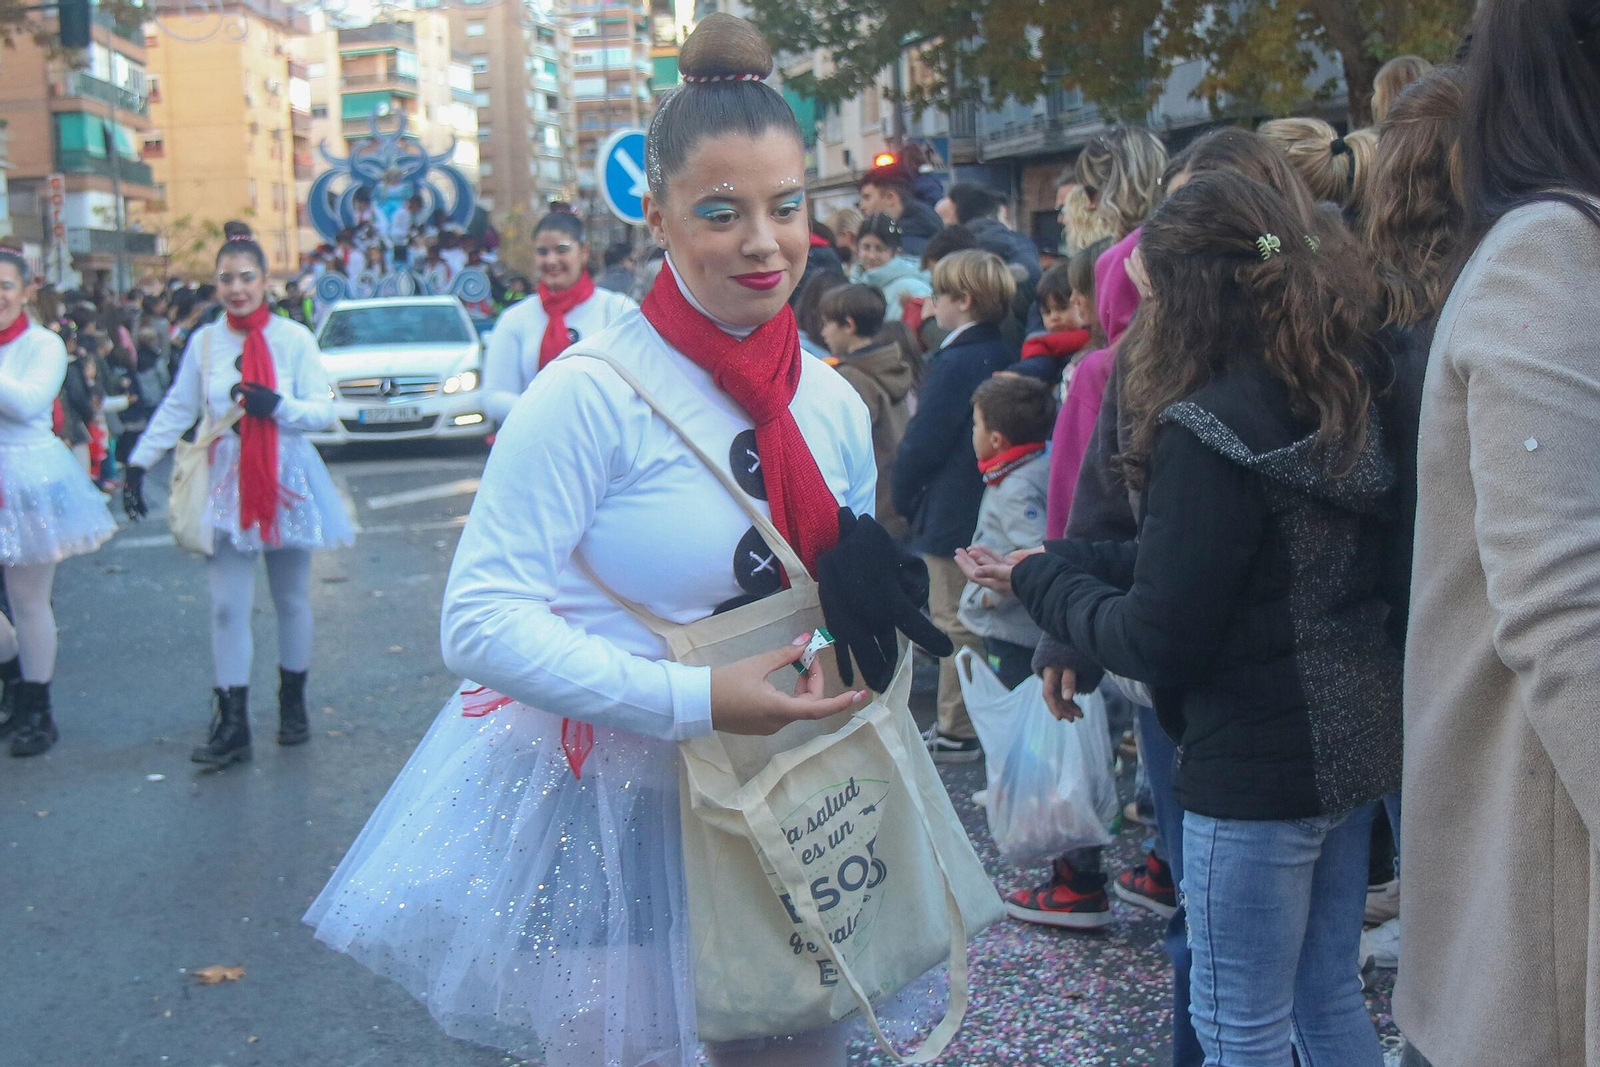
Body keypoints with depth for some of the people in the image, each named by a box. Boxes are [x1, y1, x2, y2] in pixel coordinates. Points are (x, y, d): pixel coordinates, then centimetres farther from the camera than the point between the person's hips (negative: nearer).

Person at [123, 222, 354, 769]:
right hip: (227, 482, 1)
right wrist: (138, 464, 8)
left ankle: (292, 705, 25)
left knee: (292, 600, 9)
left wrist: (277, 406, -23)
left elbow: (324, 411, -6)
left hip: (287, 479, -1)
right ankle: (232, 725, -1)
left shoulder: (294, 337, -4)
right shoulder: (204, 341, 3)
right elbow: (176, 410, 10)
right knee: (227, 607, -4)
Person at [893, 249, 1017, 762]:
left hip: (952, 514, -9)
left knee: (955, 624, 0)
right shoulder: (1003, 358, 7)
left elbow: (922, 442, -16)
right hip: (992, 508, 9)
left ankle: (957, 732, 8)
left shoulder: (955, 363, -19)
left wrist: (905, 499, 0)